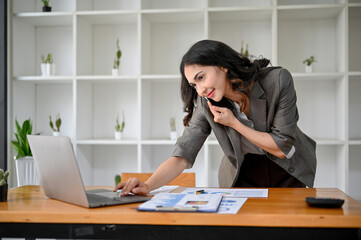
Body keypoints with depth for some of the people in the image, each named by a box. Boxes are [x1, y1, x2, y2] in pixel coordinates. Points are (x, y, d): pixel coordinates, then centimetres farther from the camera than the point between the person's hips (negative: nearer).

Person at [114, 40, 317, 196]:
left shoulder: (278, 81, -24)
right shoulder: (206, 104, -19)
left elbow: (282, 148, -20)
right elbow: (182, 156, -23)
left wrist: (234, 123, -26)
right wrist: (148, 185, -41)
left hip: (288, 174, -1)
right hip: (243, 178, 1)